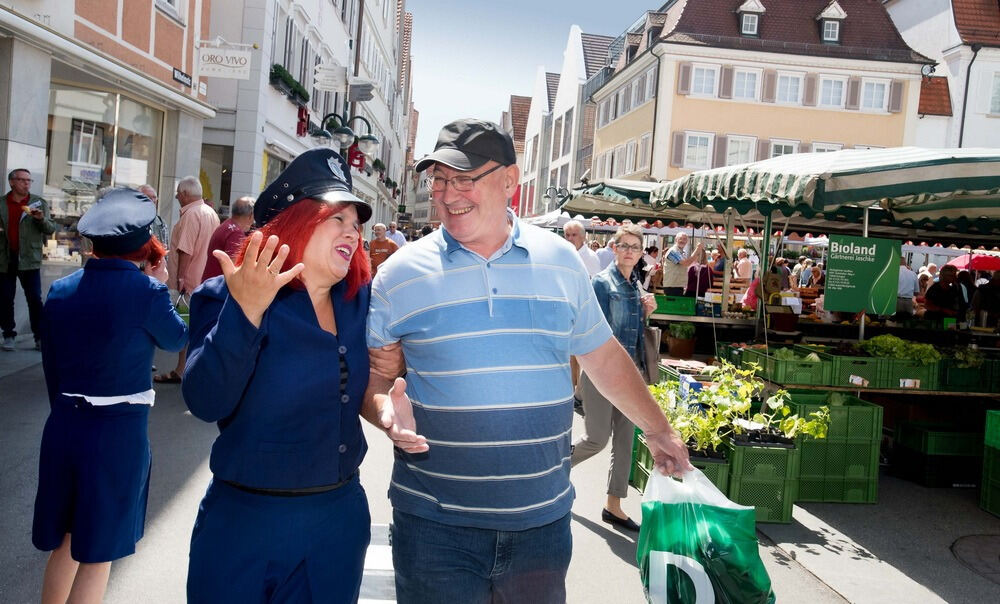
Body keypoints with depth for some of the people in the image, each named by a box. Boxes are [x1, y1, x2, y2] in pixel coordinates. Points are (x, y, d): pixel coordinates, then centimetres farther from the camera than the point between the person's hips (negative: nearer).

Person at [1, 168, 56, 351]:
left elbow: (51, 229, 1)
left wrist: (41, 219, -19)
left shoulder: (40, 203, 5)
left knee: (35, 299, -3)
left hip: (29, 260, -1)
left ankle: (40, 337, 2)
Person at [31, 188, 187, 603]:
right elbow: (177, 339, 4)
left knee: (65, 540, 23)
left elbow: (52, 368, 8)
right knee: (97, 553, 9)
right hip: (119, 430, -5)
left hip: (63, 426, 5)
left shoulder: (60, 290, 1)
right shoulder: (145, 292, -15)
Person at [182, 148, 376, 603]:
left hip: (341, 517, 5)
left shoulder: (359, 301, 2)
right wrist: (244, 312, -36)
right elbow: (206, 403, -25)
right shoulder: (231, 296, -12)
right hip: (245, 520, -4)